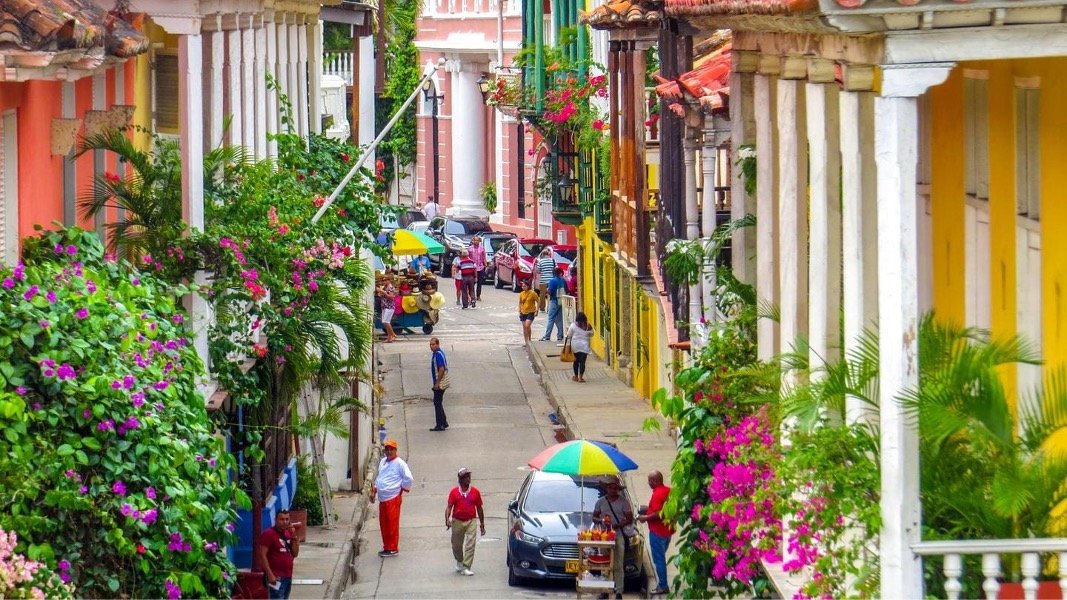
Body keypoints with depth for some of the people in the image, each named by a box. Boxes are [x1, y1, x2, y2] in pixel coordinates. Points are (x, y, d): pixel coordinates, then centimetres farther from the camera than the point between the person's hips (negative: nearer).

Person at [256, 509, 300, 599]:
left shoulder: (288, 533, 13)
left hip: (288, 576, 8)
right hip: (276, 577, -8)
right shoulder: (268, 534, -9)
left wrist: (294, 536, -2)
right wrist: (270, 574, -21)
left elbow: (295, 554, 10)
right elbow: (262, 555, -15)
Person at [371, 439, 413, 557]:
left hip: (393, 498, -8)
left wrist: (402, 490, -6)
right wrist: (374, 491, 17)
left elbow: (408, 479, -13)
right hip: (382, 499, 8)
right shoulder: (382, 462, 14)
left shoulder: (399, 463, -10)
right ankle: (386, 547, 22)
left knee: (392, 524, -3)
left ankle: (393, 549, 3)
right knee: (383, 524, 12)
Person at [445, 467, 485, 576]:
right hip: (457, 521, 0)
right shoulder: (454, 492, 1)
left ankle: (466, 567, -15)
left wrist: (482, 524, 13)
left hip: (471, 521, 0)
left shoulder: (475, 492, 5)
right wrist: (447, 519, -21)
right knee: (456, 545, 12)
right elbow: (449, 507, -4)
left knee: (470, 544, -14)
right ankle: (459, 562, 40)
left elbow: (479, 508, 11)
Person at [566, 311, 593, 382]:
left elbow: (569, 335, -3)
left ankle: (576, 376, 21)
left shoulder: (573, 326, -9)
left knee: (576, 361, 13)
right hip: (584, 346, 0)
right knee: (582, 361, 0)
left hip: (575, 346, 0)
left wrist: (567, 330, 17)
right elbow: (591, 334, 9)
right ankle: (581, 377, -3)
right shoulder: (588, 327, -5)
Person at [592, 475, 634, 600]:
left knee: (618, 565, -3)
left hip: (619, 536, -3)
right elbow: (594, 517, 14)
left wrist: (617, 525, -15)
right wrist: (601, 521, -9)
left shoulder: (623, 502, 1)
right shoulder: (601, 501, 10)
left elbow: (629, 519, 1)